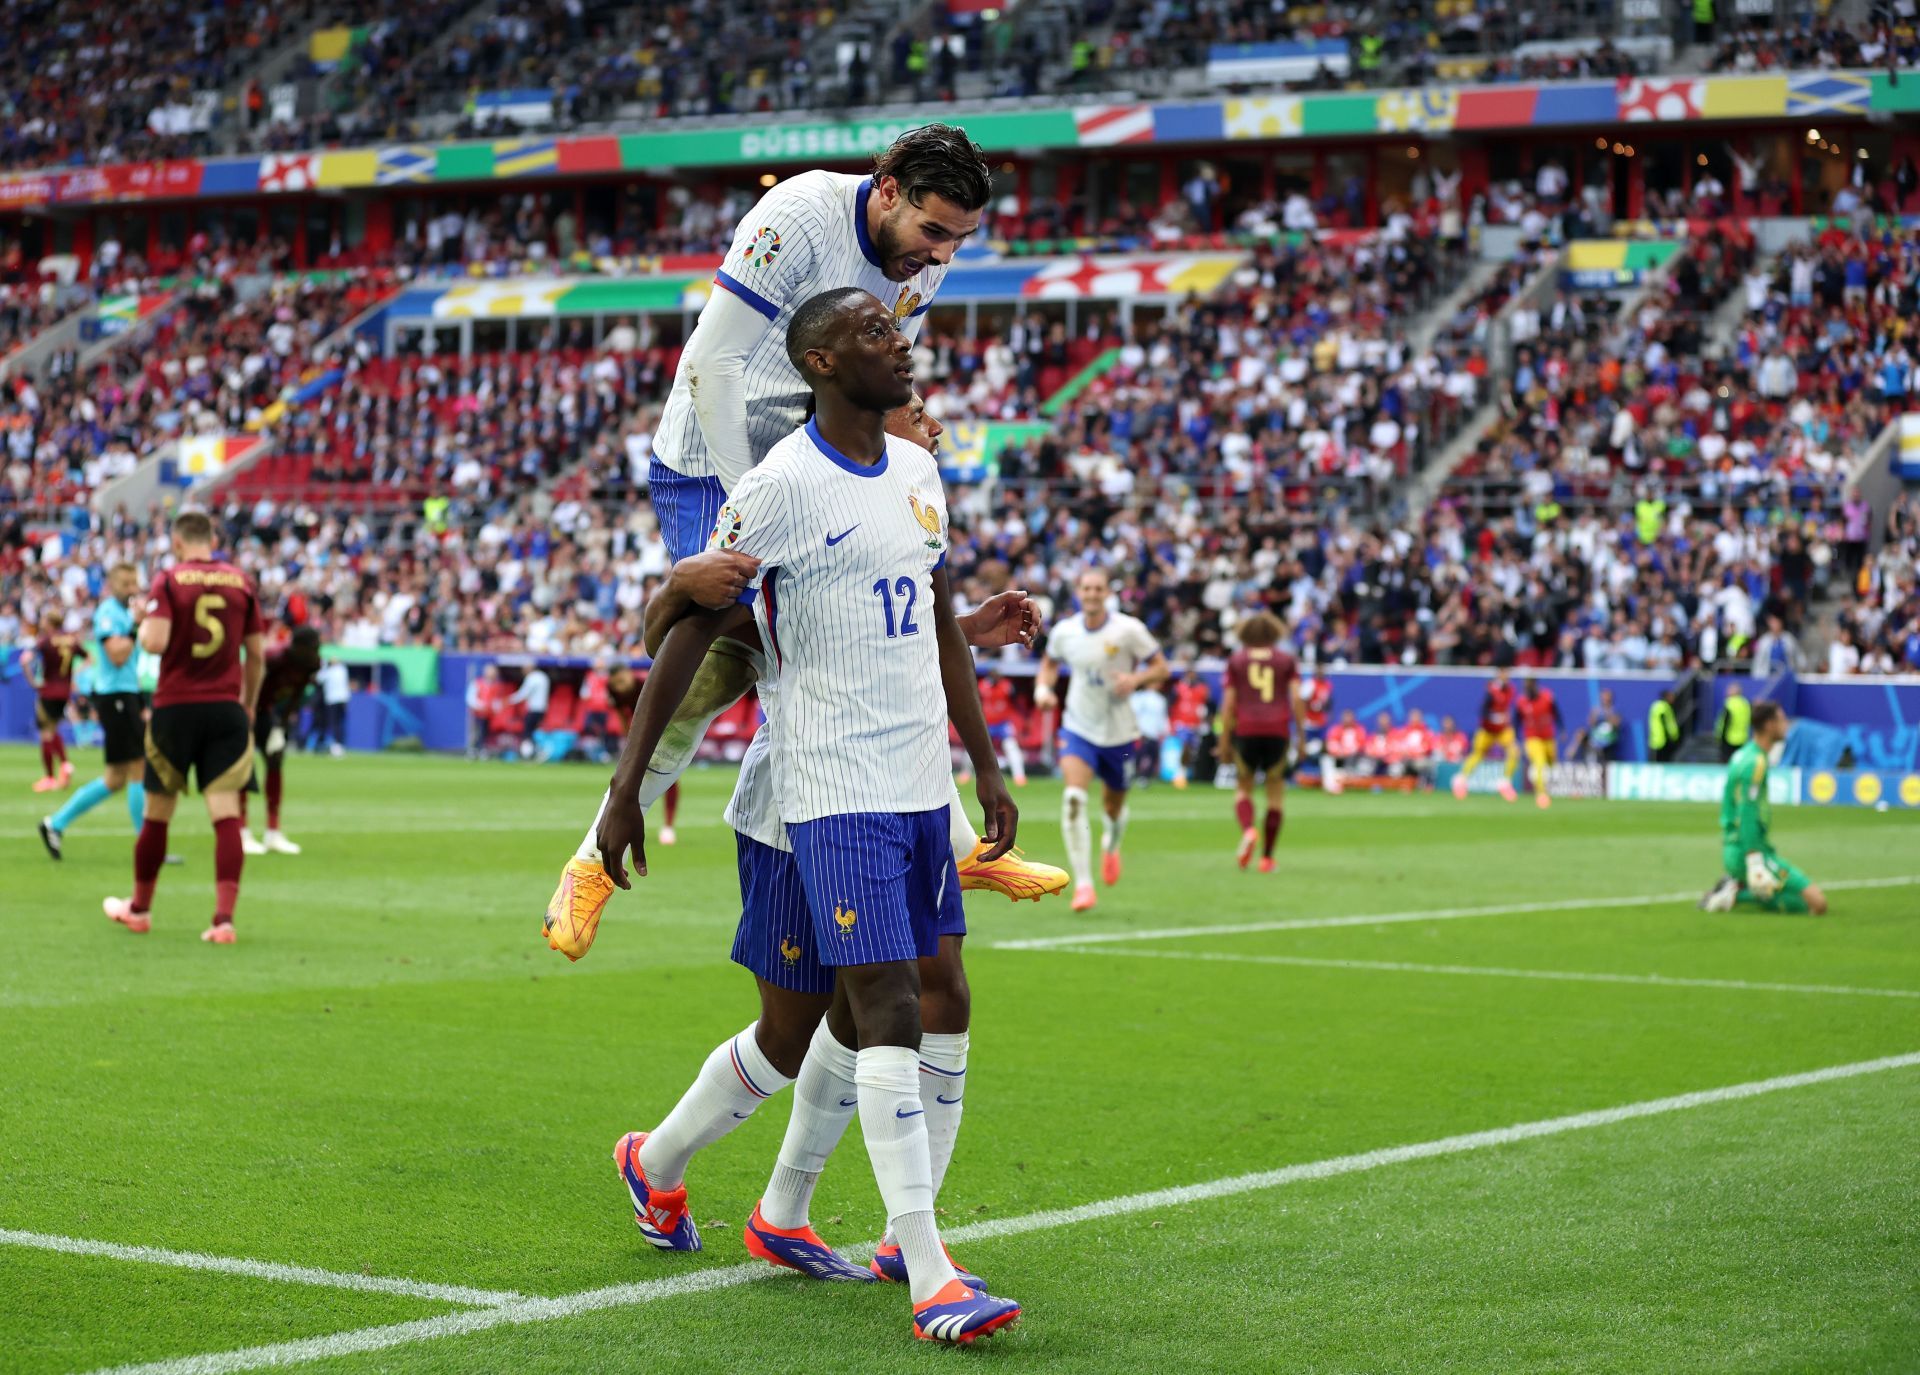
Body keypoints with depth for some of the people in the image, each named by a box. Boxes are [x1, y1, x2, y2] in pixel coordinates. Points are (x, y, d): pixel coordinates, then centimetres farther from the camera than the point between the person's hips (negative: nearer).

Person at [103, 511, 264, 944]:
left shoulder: (169, 581, -5)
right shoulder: (241, 582, 5)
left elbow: (155, 642, -16)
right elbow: (256, 655, 9)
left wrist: (144, 627, 6)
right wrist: (248, 706, 21)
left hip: (175, 709, -1)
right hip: (226, 709, 2)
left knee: (157, 816, 13)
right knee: (226, 815, -4)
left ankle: (139, 908, 29)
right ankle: (224, 918, -14)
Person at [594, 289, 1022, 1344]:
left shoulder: (918, 472, 12)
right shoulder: (782, 486, -11)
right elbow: (691, 631, -8)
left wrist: (988, 768, 20)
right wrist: (626, 786, -9)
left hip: (922, 784, 8)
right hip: (836, 791, -8)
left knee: (857, 1017, 12)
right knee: (889, 1016, -13)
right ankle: (931, 1280, -12)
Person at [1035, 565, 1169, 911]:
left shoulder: (1128, 629, -11)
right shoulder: (1064, 631, -3)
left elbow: (1161, 668, -4)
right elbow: (1050, 663, 17)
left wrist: (1136, 678, -24)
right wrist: (1043, 688, -3)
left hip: (1119, 732, 0)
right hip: (1078, 727, 0)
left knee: (1114, 807, 15)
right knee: (1073, 798, -23)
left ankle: (1111, 845, 54)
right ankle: (1083, 883, -21)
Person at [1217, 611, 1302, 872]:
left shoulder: (1236, 660, 8)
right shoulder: (1286, 660, 9)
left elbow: (1228, 704, 3)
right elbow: (1296, 698, -1)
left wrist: (1224, 742, 6)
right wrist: (1301, 735, 4)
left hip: (1245, 730, 0)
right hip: (1278, 730, 0)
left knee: (1243, 788, 12)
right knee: (1276, 792, 9)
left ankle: (1247, 830, -18)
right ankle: (1267, 857, 6)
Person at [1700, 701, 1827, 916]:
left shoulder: (1743, 755, 15)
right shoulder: (1755, 762, -15)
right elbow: (1747, 815, -21)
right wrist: (1755, 863, -25)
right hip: (1750, 850, -10)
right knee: (1817, 902, -14)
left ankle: (1737, 887, 5)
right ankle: (1741, 893, -15)